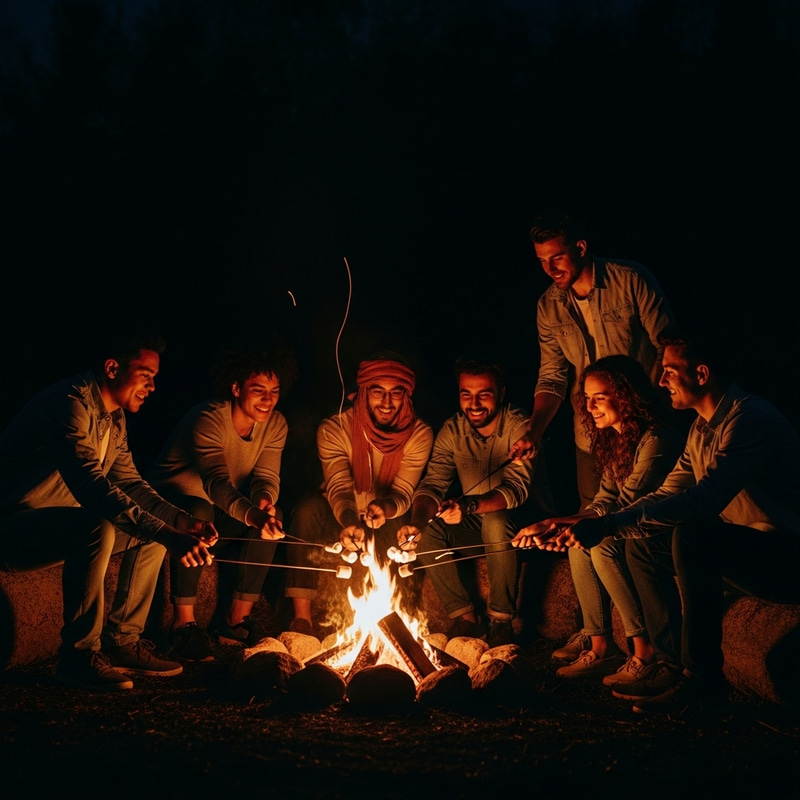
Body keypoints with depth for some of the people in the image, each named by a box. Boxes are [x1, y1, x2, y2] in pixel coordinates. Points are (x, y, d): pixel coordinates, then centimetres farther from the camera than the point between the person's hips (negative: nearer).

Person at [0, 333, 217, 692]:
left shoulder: (114, 418, 10)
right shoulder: (70, 405, -22)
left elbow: (128, 482, 13)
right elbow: (92, 486, -35)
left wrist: (184, 522, -5)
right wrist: (166, 536, -41)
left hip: (62, 525, 10)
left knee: (155, 528, 5)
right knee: (96, 527, -35)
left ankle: (121, 641, 6)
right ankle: (79, 655, -24)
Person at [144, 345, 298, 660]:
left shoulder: (275, 425, -5)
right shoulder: (209, 419, -26)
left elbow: (266, 477, -11)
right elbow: (217, 483, -40)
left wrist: (264, 502, -37)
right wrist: (253, 516, -58)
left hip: (220, 515, 6)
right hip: (170, 502, -6)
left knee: (271, 519, -21)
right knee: (198, 514, -38)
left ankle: (236, 618, -12)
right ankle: (183, 623, -32)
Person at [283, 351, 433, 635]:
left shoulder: (419, 434, -13)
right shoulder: (334, 429, -16)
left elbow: (403, 493, -19)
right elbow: (339, 487, -27)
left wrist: (384, 509, -45)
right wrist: (350, 524, -51)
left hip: (386, 526, 1)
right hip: (340, 522, -1)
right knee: (307, 508, -32)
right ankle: (301, 618, -35)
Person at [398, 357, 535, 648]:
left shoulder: (519, 427, -20)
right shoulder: (452, 431, -5)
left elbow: (516, 488, -31)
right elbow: (433, 484, -12)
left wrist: (470, 506, -50)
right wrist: (417, 523, -35)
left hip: (522, 524, -5)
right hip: (475, 526, 5)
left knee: (496, 521, -36)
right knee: (427, 529, -19)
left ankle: (501, 620, -22)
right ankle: (465, 616, -8)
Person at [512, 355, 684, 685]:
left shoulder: (656, 441, -23)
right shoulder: (613, 438, 7)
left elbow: (624, 509, -27)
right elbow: (606, 501, 6)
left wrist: (554, 524, -30)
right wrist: (560, 527, -13)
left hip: (672, 536, -9)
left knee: (604, 549, -27)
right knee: (579, 546, -13)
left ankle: (645, 650, -19)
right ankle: (602, 648, -8)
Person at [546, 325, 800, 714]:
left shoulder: (749, 419, -21)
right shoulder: (703, 427, 12)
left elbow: (703, 501, -34)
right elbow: (667, 494, 12)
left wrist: (607, 525, -38)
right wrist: (593, 527, -3)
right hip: (740, 550, 10)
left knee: (691, 536, -32)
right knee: (643, 544, 5)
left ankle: (702, 679, -24)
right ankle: (676, 663, 1)